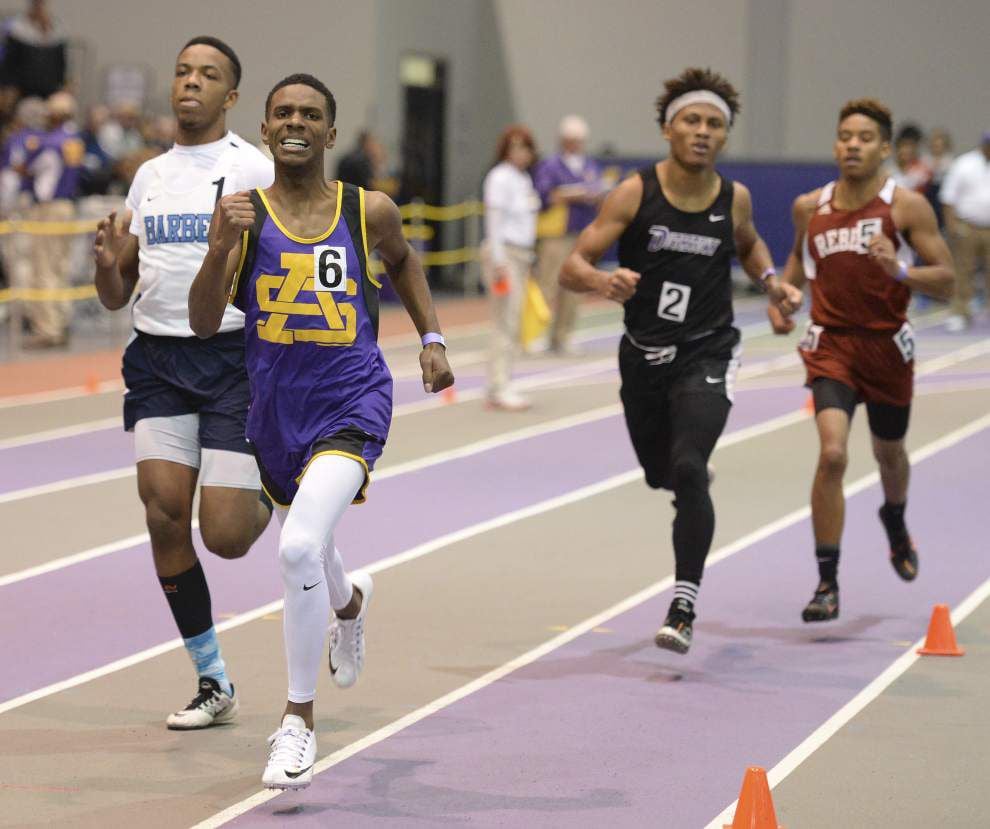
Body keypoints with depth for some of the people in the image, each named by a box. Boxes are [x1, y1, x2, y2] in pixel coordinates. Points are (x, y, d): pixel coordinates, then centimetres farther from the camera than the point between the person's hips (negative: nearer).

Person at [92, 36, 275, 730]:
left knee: (225, 536, -8)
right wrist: (108, 264, -4)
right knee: (164, 513, -7)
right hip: (158, 360, 5)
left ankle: (272, 491, 30)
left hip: (235, 355, -5)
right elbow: (117, 295, 17)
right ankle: (214, 684, 7)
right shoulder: (149, 177, 14)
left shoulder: (255, 170, -3)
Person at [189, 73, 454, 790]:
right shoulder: (244, 214, -5)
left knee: (299, 548, -25)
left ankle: (300, 719, -10)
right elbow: (204, 323, -12)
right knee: (301, 548, 25)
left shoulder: (370, 212, -3)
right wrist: (221, 247, -26)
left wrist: (431, 338, 14)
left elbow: (403, 260, 21)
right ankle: (349, 603, 65)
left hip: (352, 402, -3)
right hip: (275, 407, 3)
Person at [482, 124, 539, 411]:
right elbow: (494, 220, -14)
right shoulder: (500, 178, -10)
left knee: (512, 325, 7)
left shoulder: (524, 178, 16)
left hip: (521, 255, 9)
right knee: (505, 324, -11)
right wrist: (499, 261, -19)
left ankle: (502, 388, 10)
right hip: (503, 254, -9)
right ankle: (498, 389, -10)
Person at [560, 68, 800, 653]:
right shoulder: (635, 194, -11)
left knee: (688, 471, -22)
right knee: (661, 474, 19)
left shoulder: (734, 198, -4)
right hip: (643, 357, 2)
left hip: (706, 356, -1)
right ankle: (696, 480, 59)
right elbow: (572, 268, -13)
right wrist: (603, 282, -35)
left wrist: (771, 281, 2)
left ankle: (684, 609, -16)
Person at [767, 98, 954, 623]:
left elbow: (945, 282, -11)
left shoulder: (907, 206, -10)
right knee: (832, 453, -20)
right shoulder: (810, 207, -1)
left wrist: (899, 269, -29)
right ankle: (828, 583, -13)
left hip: (887, 346, 0)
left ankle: (895, 521, 58)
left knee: (888, 453, 22)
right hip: (830, 344, 0)